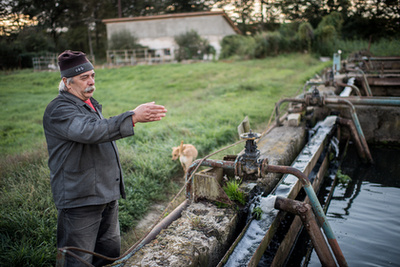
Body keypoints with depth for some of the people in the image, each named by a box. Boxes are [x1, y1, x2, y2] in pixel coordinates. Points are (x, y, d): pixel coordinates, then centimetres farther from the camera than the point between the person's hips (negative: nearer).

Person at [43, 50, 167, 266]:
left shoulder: (90, 103, 15)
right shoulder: (59, 110, -17)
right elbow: (91, 131, -36)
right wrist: (134, 117, -39)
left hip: (107, 195, 9)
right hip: (80, 200, -9)